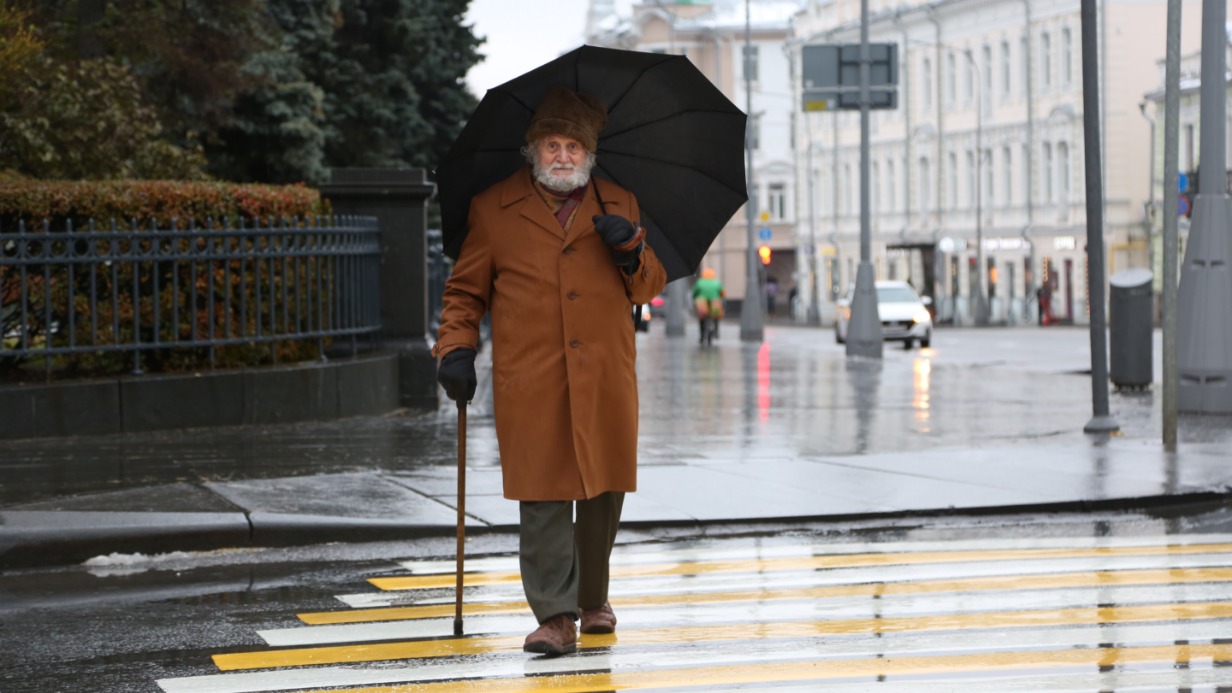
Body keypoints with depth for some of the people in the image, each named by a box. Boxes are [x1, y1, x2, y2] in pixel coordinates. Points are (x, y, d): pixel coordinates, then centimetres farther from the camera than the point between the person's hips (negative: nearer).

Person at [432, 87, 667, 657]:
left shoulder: (618, 205, 15)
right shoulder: (493, 209, 9)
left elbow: (649, 289, 17)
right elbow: (465, 290, 14)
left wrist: (632, 250, -4)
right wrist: (455, 349, 1)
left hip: (605, 379, 3)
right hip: (529, 383, -2)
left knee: (602, 492, 8)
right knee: (542, 496, -7)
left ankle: (592, 598, 26)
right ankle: (555, 615, -4)